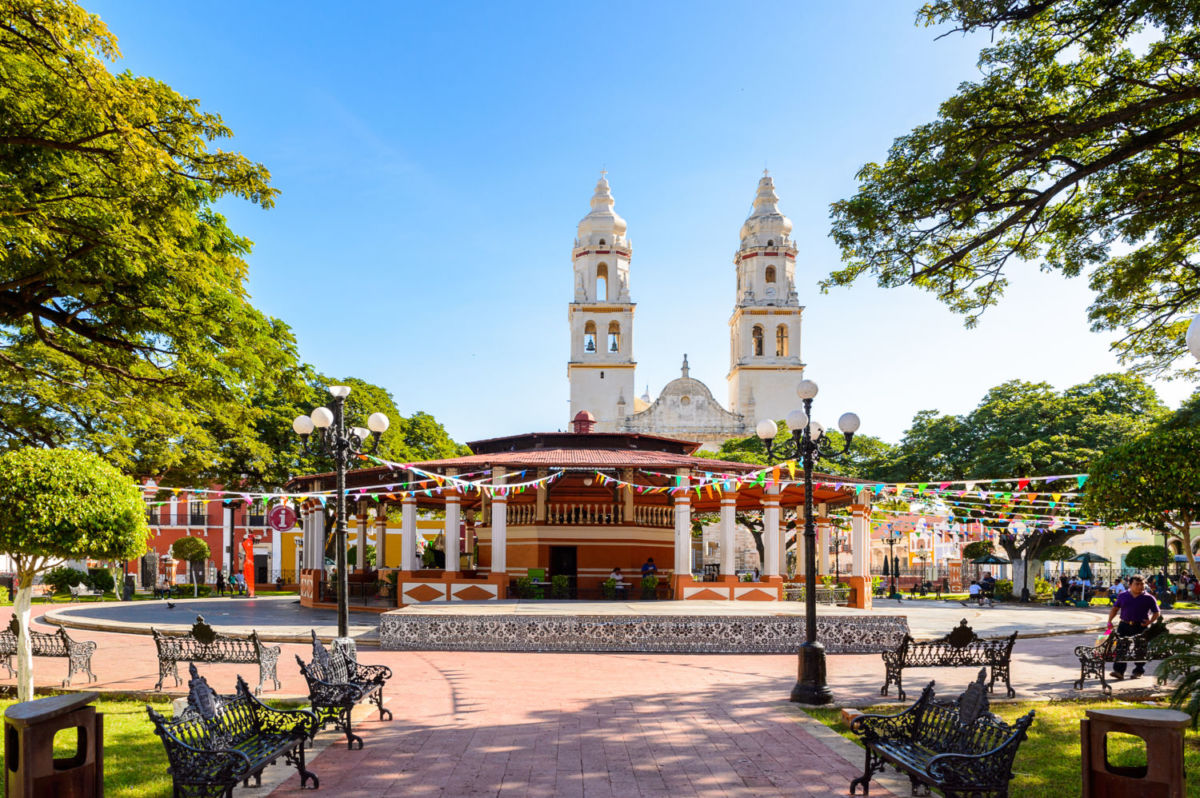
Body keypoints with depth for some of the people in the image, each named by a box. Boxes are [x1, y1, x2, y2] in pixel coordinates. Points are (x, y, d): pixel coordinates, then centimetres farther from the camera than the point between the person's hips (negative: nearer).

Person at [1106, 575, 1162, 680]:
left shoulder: (1148, 598, 3)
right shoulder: (1123, 596, 9)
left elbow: (1157, 612, 6)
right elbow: (1115, 608, 14)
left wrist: (1150, 621, -12)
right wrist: (1110, 621, 3)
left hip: (1141, 627, -1)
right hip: (1124, 625, 1)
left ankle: (1138, 670, 22)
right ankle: (1119, 671, -10)